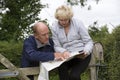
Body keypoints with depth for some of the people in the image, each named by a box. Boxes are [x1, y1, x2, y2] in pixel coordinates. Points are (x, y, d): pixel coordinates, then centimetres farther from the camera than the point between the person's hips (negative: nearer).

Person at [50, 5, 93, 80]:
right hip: (68, 55, 2)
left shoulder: (77, 23, -4)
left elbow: (89, 42, -2)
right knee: (61, 67, -34)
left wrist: (86, 52, -23)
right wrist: (63, 52, -21)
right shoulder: (54, 27, 1)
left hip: (81, 54, -2)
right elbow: (57, 46, 3)